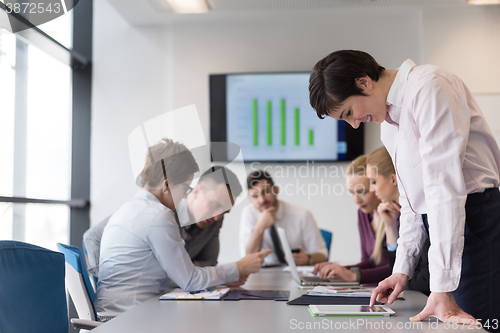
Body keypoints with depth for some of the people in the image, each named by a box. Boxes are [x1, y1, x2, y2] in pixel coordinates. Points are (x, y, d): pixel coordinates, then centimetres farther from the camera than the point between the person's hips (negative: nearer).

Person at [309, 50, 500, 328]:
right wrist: (403, 269, 12)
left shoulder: (428, 86, -14)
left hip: (475, 217, -8)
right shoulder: (388, 120, 15)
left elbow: (444, 184, -22)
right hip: (441, 221, 9)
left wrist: (443, 287, -24)